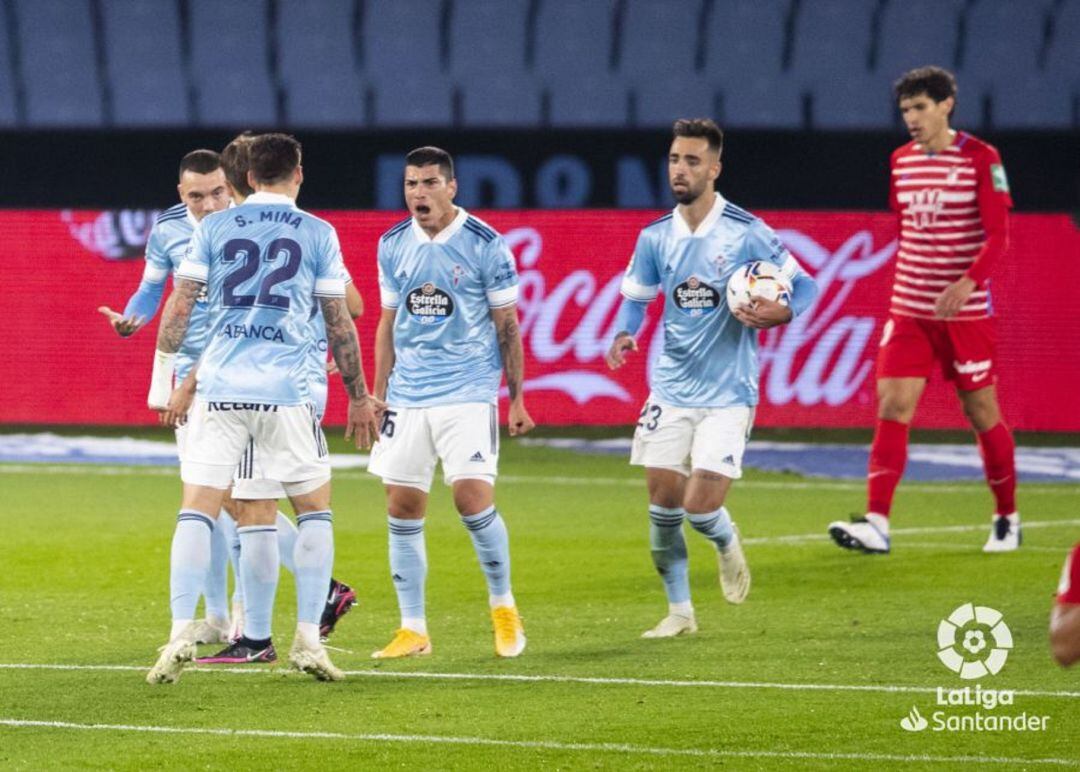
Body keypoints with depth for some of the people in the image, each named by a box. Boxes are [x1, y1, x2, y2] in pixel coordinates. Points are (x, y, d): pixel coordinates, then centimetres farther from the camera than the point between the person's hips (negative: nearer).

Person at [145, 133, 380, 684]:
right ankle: (308, 639, 3)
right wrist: (359, 397, 16)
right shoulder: (317, 234, 6)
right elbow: (339, 324, 7)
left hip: (219, 385, 1)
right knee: (315, 509, 12)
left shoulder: (214, 228, 9)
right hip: (285, 390, -1)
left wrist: (165, 377, 18)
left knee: (197, 510, 2)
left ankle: (181, 634, -11)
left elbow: (179, 307, 6)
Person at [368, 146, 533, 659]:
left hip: (468, 393, -4)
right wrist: (376, 395, 13)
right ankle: (413, 630, 8)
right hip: (407, 397, 4)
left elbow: (507, 326, 0)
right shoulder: (393, 246, 7)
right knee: (402, 510, 0)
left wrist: (517, 399, 0)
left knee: (472, 497, -15)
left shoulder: (485, 245, -6)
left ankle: (503, 608, 7)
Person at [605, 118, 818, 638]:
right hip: (670, 390, 4)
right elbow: (635, 296, 16)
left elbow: (803, 287, -2)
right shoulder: (655, 237, 3)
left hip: (727, 394, -4)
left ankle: (727, 545, 26)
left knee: (700, 506, -11)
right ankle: (679, 611, 17)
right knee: (663, 502, 1)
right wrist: (624, 334, -6)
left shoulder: (747, 233, -9)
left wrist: (774, 314, -23)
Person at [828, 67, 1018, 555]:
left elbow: (998, 235, -13)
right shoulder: (901, 161, 9)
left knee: (981, 413, 5)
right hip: (909, 310, 4)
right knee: (892, 408, -9)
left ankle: (1006, 517, 23)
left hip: (966, 310, -4)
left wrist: (967, 282, -28)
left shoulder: (981, 159, -8)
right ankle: (876, 524, -15)